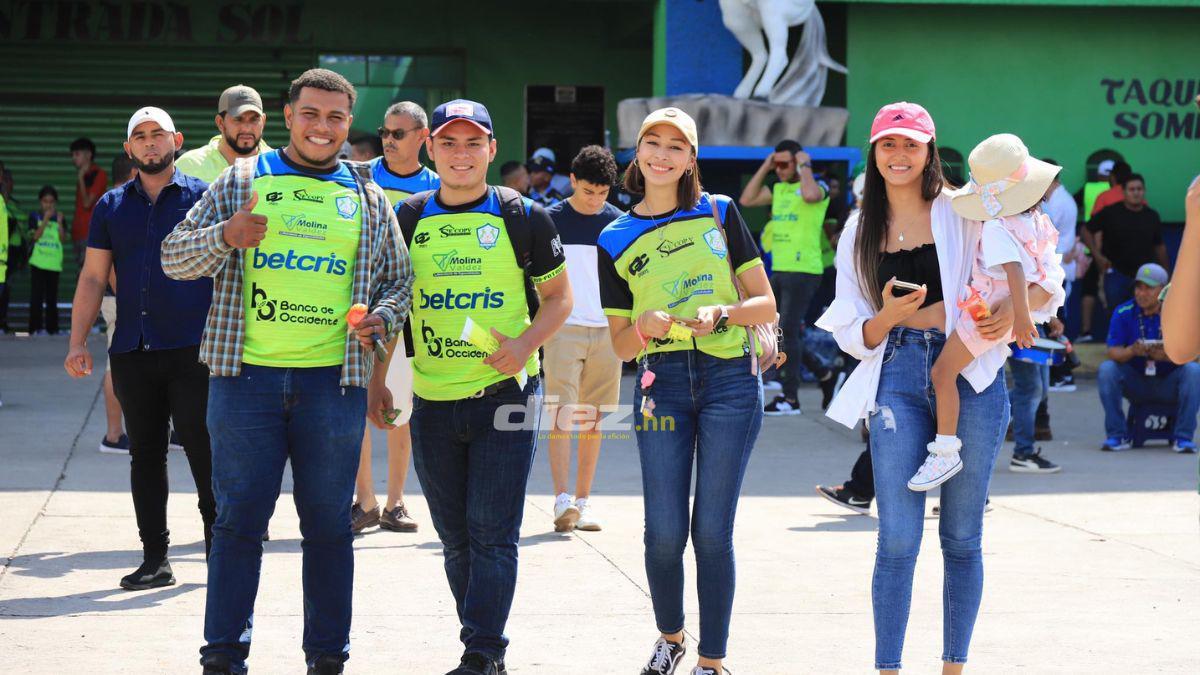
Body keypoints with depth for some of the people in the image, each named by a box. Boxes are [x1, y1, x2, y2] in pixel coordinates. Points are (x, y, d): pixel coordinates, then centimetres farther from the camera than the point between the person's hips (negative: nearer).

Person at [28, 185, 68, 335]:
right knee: (37, 296, -6)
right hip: (38, 262, -2)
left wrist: (60, 223, -10)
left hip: (54, 262, 2)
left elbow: (63, 240, 1)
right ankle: (36, 327, -4)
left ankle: (52, 328, 12)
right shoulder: (35, 217, 3)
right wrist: (46, 220, -15)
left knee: (52, 297, 7)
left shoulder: (59, 218, 8)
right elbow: (35, 236, -10)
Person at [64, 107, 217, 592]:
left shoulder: (204, 198, 3)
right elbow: (93, 278, 11)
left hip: (193, 350, -3)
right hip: (131, 351, 4)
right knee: (145, 455, 7)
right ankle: (155, 559, 13)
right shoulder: (111, 206, 12)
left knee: (203, 451, -3)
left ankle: (217, 548, 9)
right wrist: (78, 342, 2)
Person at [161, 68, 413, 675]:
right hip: (246, 375, -1)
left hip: (335, 381, 1)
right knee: (238, 518, -1)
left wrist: (380, 320, -4)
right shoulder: (242, 181, 7)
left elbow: (398, 280, 18)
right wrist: (227, 237, -15)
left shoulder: (368, 198, 12)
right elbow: (174, 257, 5)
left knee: (328, 524, 6)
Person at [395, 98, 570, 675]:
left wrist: (527, 344, -12)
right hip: (433, 399, 4)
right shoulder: (407, 220, 6)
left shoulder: (522, 217, -1)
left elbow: (559, 296, 5)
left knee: (492, 534, -9)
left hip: (504, 392, -3)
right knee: (456, 539, 10)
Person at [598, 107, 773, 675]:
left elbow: (765, 305, 6)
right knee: (664, 532, -3)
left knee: (712, 531, -3)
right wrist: (645, 325, -12)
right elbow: (621, 345, 10)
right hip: (662, 381, 1)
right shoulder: (616, 241, 9)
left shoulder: (719, 212, 6)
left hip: (731, 377, -1)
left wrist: (720, 314, -14)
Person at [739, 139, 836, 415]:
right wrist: (764, 167, 9)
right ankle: (823, 373, 27)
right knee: (780, 332, 12)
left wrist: (805, 166, -14)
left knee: (788, 331, -9)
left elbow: (810, 195, -31)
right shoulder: (778, 189, 15)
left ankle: (790, 398, -4)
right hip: (779, 269, 8)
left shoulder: (818, 188, -7)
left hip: (803, 271, -8)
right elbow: (746, 200, 12)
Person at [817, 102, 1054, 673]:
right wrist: (891, 316, -11)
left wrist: (1011, 310, -17)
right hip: (897, 380, 1)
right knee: (897, 540, -6)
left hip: (969, 375, -1)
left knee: (962, 537, 5)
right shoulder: (860, 233, 12)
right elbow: (853, 337, 10)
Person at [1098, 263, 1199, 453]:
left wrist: (1168, 355, -39)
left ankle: (1184, 438, -22)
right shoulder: (1123, 313, -7)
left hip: (1169, 385, -1)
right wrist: (1132, 351, -36)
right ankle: (1117, 436, -17)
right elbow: (1113, 352, -13)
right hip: (1135, 384, 1)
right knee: (1106, 369, -24)